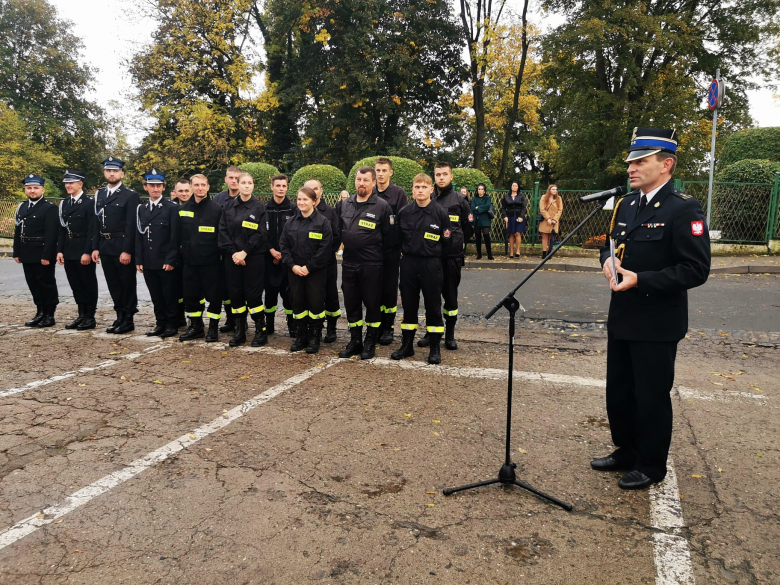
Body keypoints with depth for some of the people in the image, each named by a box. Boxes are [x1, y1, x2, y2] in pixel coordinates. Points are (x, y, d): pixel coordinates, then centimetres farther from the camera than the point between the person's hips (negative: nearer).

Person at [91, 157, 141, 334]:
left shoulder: (131, 196, -7)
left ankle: (128, 320, 11)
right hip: (105, 248, 6)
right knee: (113, 285, 11)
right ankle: (120, 317, 21)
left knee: (127, 284, 2)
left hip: (123, 248, -6)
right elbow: (96, 223, 13)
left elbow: (132, 226, -12)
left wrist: (127, 250, -18)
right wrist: (95, 247, 6)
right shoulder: (99, 195, 13)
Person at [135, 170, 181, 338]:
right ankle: (160, 323, 21)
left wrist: (171, 260, -14)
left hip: (166, 262, -5)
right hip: (148, 262, 5)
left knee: (170, 296, 4)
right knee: (156, 296, 11)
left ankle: (172, 325, 15)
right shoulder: (141, 209, 12)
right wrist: (139, 260, 5)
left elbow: (175, 237, -9)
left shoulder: (172, 207, -5)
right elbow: (139, 236, 12)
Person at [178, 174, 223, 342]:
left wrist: (220, 254, -7)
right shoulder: (183, 209, 9)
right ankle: (196, 326, 24)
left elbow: (222, 235, -4)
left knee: (212, 295, 3)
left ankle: (213, 328, 15)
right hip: (189, 260, 5)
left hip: (210, 261, -4)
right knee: (191, 295, 10)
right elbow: (179, 234, 14)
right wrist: (183, 250, 7)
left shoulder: (216, 209, -4)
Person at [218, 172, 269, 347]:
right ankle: (239, 331, 17)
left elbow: (261, 233, -8)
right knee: (235, 294, 6)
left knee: (253, 294, -3)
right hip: (232, 257, 3)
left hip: (254, 257, -3)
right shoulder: (229, 206, 7)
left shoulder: (259, 207, -1)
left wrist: (244, 252, -13)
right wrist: (233, 252, -9)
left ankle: (261, 331, 9)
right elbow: (223, 231, 3)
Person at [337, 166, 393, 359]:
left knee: (372, 303, 5)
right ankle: (355, 341, 24)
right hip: (348, 263, 5)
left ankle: (370, 343, 17)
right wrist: (348, 249, 12)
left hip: (371, 264, -5)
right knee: (351, 304, 11)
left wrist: (378, 254, 0)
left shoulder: (382, 206, -7)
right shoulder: (345, 204, 8)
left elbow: (388, 236, -4)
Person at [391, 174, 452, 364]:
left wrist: (434, 257, 5)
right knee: (408, 305, 10)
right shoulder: (404, 213, 3)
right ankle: (407, 345, 21)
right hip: (408, 264, 3)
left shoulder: (441, 214, -4)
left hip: (431, 265, -2)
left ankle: (435, 348, 13)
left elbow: (447, 242, 2)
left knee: (433, 307, 3)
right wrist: (408, 254, 11)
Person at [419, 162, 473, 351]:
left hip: (452, 257, -1)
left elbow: (469, 226, 9)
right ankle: (431, 331, 19)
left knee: (450, 295, 5)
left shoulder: (459, 199, 2)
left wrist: (456, 243, 7)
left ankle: (450, 334, 16)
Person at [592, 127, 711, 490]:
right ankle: (626, 452, 37)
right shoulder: (626, 204, 8)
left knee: (651, 397, 7)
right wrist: (608, 259, -4)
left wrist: (640, 280, -26)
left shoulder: (684, 209, -15)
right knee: (618, 392, 17)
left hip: (656, 324, -7)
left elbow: (696, 270, -19)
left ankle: (651, 466, 27)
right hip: (622, 319, 7)